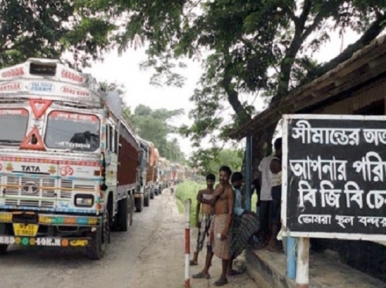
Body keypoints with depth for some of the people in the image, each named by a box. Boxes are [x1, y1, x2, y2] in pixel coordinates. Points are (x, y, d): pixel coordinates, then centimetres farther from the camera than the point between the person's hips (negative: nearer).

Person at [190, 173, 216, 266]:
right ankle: (195, 259, 4)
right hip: (204, 217, -1)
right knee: (200, 238, -1)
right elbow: (198, 205, 4)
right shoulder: (201, 192, 2)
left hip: (213, 217, 1)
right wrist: (197, 219, -2)